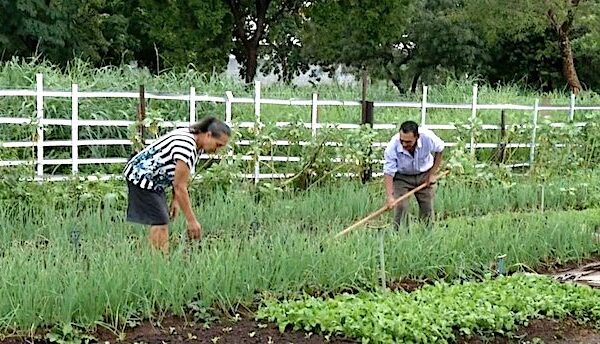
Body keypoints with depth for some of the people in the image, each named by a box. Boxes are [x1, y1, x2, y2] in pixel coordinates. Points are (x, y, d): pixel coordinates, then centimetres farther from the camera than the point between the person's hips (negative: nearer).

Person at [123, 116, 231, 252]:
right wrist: (191, 221, -26)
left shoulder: (198, 145, 0)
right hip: (140, 176, -10)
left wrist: (175, 200, 4)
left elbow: (178, 177, 9)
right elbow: (180, 187, -28)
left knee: (161, 222, 6)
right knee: (160, 224, -15)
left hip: (154, 181, 10)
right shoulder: (186, 146, -30)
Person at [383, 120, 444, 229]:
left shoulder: (428, 137, -28)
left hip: (425, 175, 2)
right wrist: (390, 196, -35)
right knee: (400, 207, -15)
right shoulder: (393, 147, -32)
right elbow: (388, 172, -26)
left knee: (427, 208, 2)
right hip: (402, 177, -2)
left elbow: (440, 150, -5)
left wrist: (432, 173, -6)